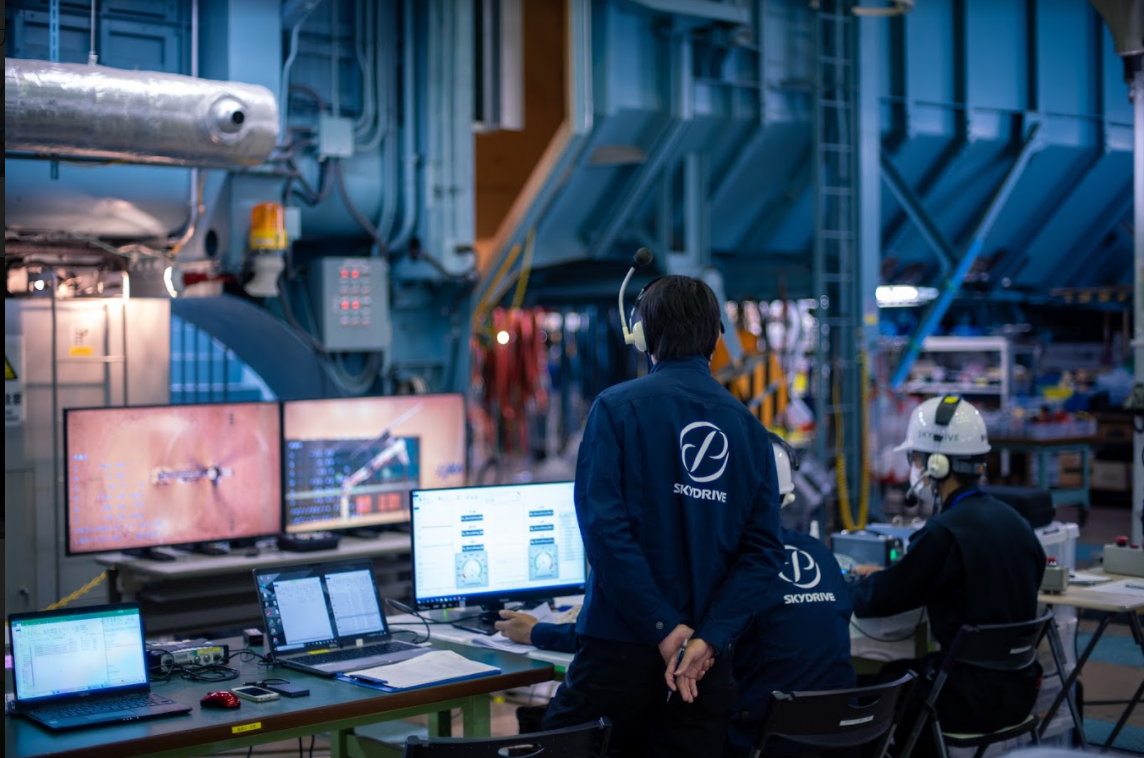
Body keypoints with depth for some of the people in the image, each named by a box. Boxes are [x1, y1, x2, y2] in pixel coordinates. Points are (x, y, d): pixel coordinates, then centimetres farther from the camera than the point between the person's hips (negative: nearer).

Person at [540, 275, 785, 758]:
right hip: (706, 660, 4)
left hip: (622, 645, -4)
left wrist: (665, 629, -14)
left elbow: (604, 525, -16)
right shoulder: (750, 427, 6)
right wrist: (709, 638, -8)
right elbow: (763, 550, -1)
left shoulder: (618, 408, -6)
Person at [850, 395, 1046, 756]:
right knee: (901, 671, 24)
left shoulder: (945, 533, -21)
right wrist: (885, 576, 18)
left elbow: (876, 602, -13)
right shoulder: (1012, 520, 5)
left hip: (974, 699, -8)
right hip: (1018, 689, 8)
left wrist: (864, 579, 10)